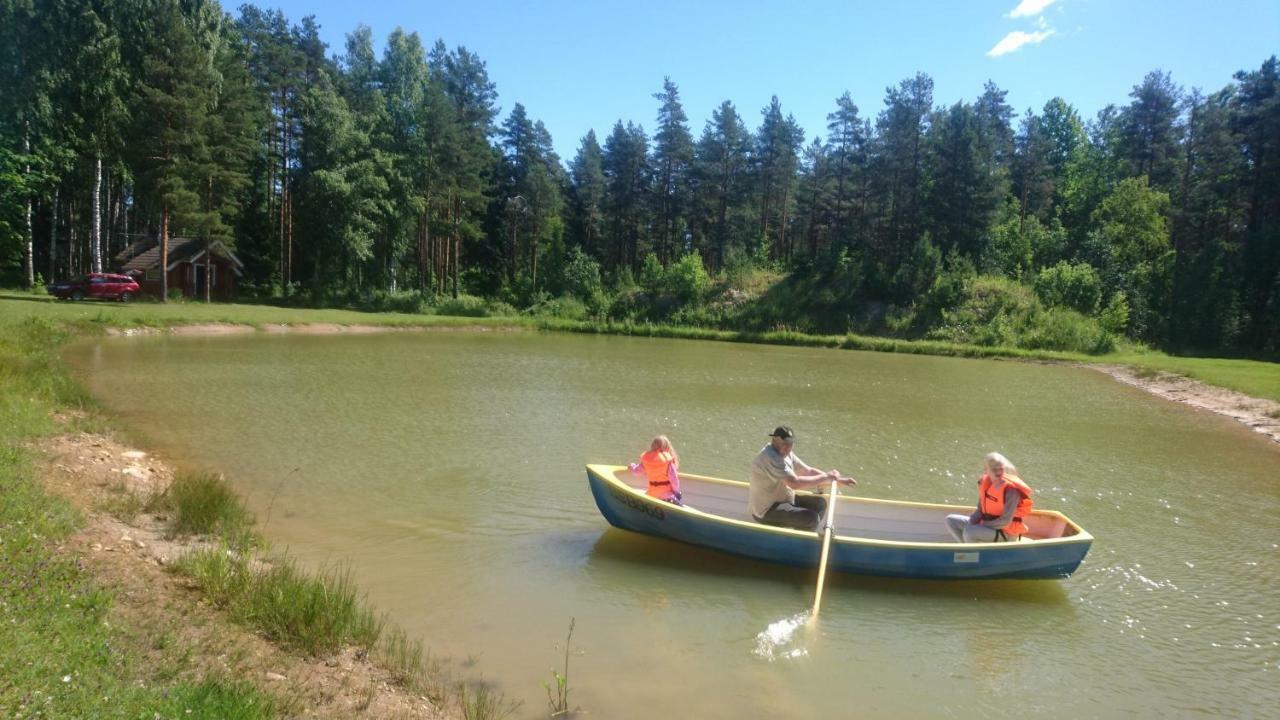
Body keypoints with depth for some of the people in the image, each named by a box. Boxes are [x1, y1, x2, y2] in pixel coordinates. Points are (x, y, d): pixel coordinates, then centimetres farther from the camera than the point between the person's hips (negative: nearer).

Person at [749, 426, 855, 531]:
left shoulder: (786, 453, 7)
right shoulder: (769, 457, -26)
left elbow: (809, 472, 10)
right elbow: (795, 483, -31)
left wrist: (838, 480, 1)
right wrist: (824, 477, -22)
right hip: (765, 511, -10)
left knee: (820, 503, 8)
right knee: (812, 518, -21)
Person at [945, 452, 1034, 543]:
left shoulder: (1011, 490, -20)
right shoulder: (984, 482, 1)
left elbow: (1006, 521, -22)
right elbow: (980, 510, 7)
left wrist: (983, 525, -19)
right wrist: (971, 524, -10)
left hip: (1006, 534, -8)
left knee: (969, 532, -31)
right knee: (951, 520, 6)